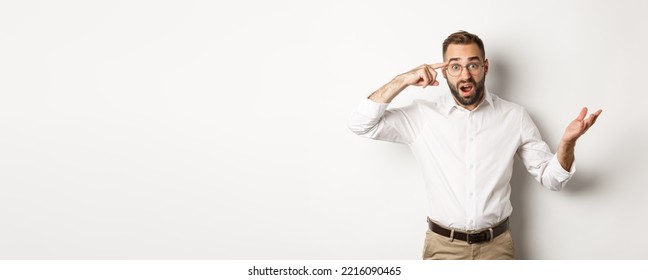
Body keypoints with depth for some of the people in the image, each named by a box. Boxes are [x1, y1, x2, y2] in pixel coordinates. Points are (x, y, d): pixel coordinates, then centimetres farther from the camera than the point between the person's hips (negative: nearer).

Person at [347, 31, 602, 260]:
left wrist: (567, 142, -17)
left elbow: (550, 178, 3)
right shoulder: (423, 115, -4)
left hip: (496, 246, 1)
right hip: (442, 247, -1)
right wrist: (402, 81, -18)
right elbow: (361, 125, -12)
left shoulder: (514, 116, -1)